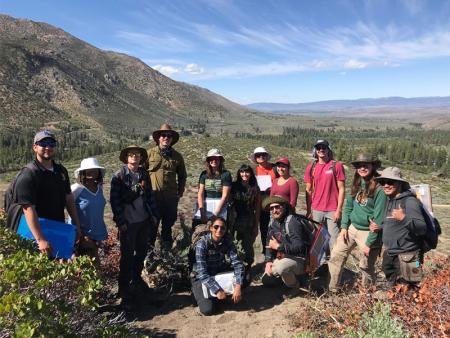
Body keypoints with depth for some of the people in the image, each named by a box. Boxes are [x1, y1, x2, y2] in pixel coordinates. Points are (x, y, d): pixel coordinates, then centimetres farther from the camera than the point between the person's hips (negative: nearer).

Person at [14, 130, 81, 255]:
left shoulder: (61, 171, 7)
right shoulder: (28, 175, -15)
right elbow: (29, 209, -22)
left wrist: (77, 225, 9)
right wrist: (40, 240, -29)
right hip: (38, 231, -6)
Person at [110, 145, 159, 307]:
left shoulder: (144, 174, 7)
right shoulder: (119, 176, -7)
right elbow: (114, 200, -9)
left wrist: (154, 215, 10)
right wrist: (120, 221, -12)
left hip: (145, 221, 5)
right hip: (128, 222, -5)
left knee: (142, 252, 16)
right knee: (127, 256, 2)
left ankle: (136, 279, 37)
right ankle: (124, 289, 16)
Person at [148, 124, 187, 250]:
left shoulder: (177, 156, 6)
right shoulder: (150, 153, -3)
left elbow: (182, 176, 15)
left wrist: (180, 191, 9)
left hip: (171, 197, 2)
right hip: (153, 196, -2)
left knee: (168, 225, 16)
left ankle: (166, 248, 34)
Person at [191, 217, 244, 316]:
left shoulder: (227, 242, -13)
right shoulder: (202, 244, -25)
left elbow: (237, 263, -19)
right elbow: (202, 273, -28)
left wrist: (238, 286, -33)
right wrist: (217, 290, -34)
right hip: (202, 278, -4)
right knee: (207, 310, -21)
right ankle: (199, 293, 13)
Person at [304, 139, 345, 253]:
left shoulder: (337, 165, -3)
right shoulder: (311, 167, 6)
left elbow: (341, 189, -4)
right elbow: (309, 190, 9)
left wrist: (339, 210, -9)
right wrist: (308, 211, 6)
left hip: (332, 211, -3)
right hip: (316, 210, 3)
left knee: (334, 239, -1)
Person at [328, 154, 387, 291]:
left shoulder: (379, 189, -18)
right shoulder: (357, 184, 4)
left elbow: (379, 219, -18)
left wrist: (369, 243, -17)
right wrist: (344, 226, 3)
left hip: (368, 232, -6)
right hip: (352, 227, 7)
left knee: (366, 267, 8)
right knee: (336, 256, 6)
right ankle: (332, 290, 19)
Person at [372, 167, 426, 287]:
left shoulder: (410, 201, -16)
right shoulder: (389, 201, 9)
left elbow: (422, 228, -24)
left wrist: (404, 218, -39)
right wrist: (379, 228, 5)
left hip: (406, 257, -8)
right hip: (389, 255, 8)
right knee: (392, 288, 24)